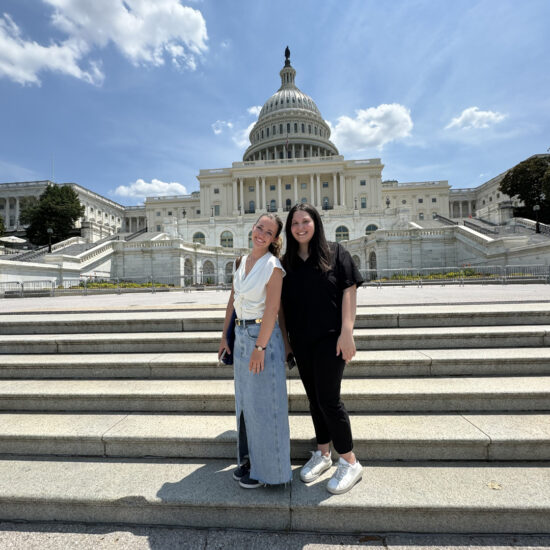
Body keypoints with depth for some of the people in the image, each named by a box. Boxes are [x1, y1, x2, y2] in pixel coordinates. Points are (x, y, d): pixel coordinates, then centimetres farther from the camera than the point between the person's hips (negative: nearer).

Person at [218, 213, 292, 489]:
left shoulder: (273, 267, -12)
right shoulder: (243, 261, 9)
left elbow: (272, 310, -17)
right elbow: (232, 301, 11)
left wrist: (260, 347, -19)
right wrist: (225, 336, 11)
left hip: (263, 336, -7)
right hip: (241, 336, 8)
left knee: (263, 403, 6)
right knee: (244, 401, 19)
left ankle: (267, 469, 28)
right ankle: (249, 459, 41)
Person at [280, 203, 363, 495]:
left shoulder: (335, 252, -2)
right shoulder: (287, 262, 8)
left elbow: (349, 291, -7)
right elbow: (283, 304, 9)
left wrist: (347, 331, -15)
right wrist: (284, 338, 7)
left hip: (330, 338, -4)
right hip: (301, 341, 4)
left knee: (328, 399, -1)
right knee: (314, 398, 15)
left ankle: (350, 462, 23)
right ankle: (322, 454, 36)